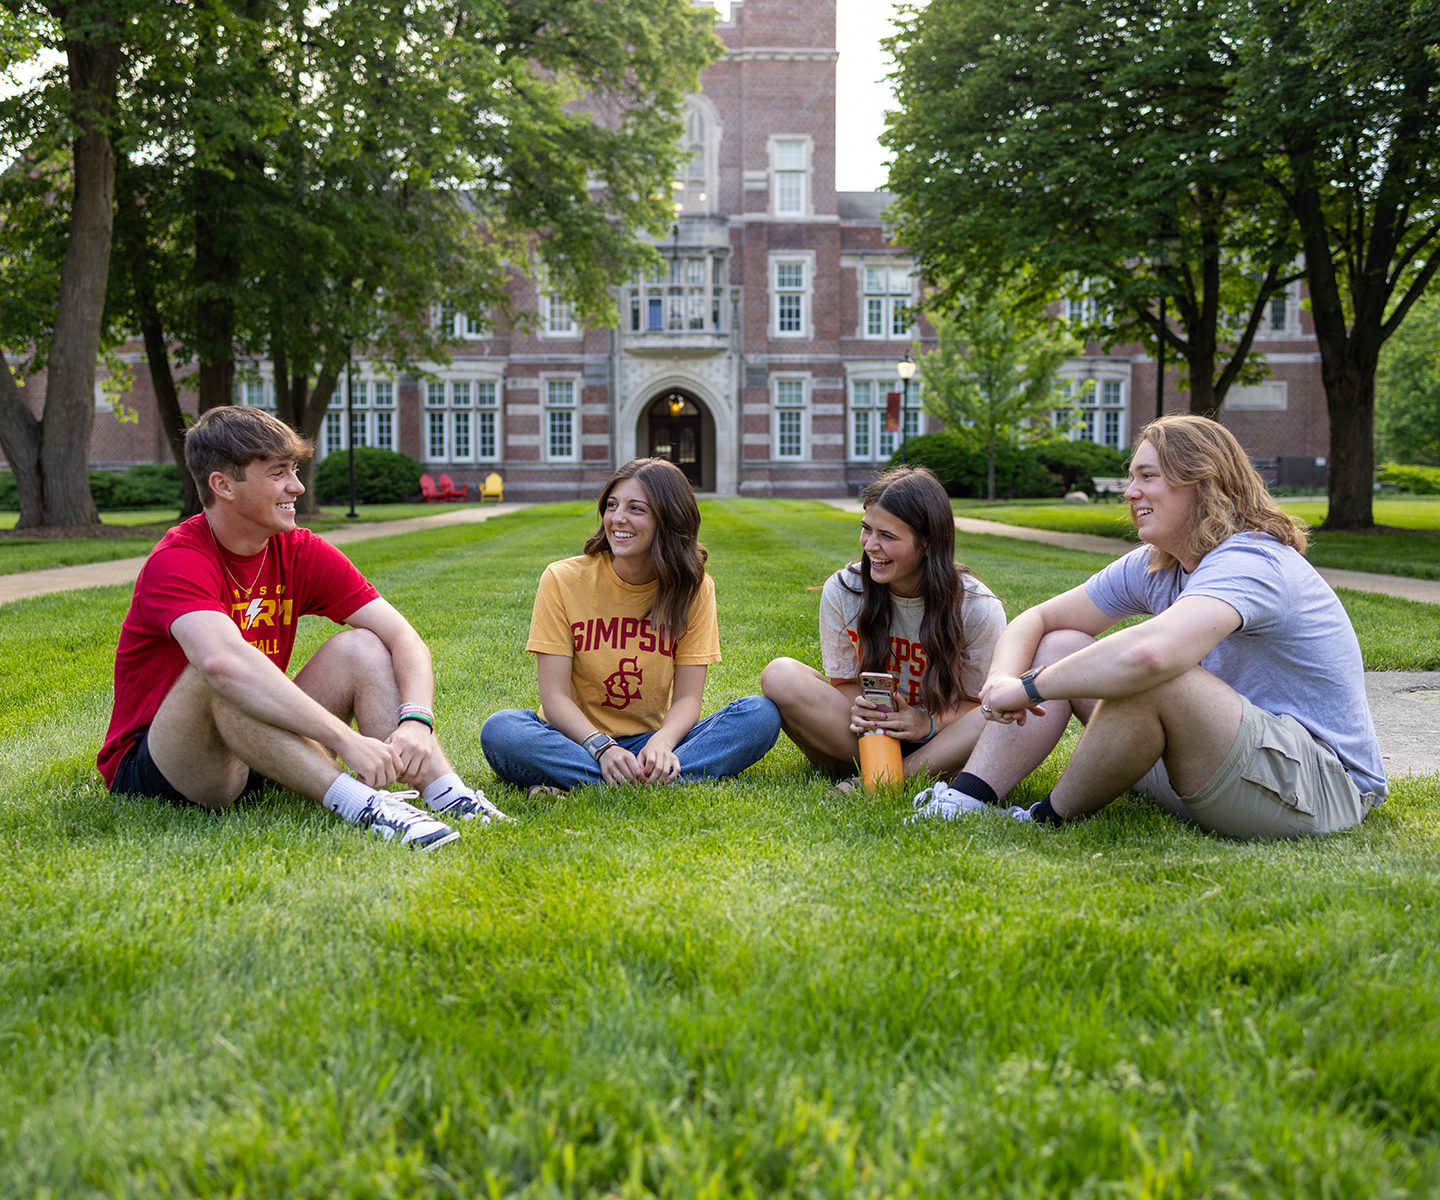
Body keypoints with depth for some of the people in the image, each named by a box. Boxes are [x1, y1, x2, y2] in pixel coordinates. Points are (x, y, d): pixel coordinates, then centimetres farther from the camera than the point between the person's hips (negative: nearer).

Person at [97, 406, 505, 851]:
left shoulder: (302, 553, -2)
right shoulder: (177, 562, -21)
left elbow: (404, 638, -9)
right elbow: (225, 661, -42)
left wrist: (416, 722, -29)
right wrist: (346, 739, -47)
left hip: (257, 759, 6)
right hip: (149, 770, -6)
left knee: (360, 646, -11)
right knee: (217, 674, -35)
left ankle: (445, 793, -28)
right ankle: (357, 802, -42)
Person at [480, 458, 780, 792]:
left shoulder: (694, 588, -2)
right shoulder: (563, 580, -7)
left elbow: (687, 699, -7)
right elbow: (555, 696, -11)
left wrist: (661, 743, -30)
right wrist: (602, 748, -30)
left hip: (651, 741, 2)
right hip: (577, 737, -2)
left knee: (761, 715, -22)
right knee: (500, 730, -32)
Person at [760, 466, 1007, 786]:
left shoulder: (979, 609, -14)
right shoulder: (841, 591, -9)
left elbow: (984, 703, -9)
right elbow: (845, 682, 0)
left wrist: (928, 723, -30)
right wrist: (858, 710, -26)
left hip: (940, 744, -1)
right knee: (780, 675, -23)